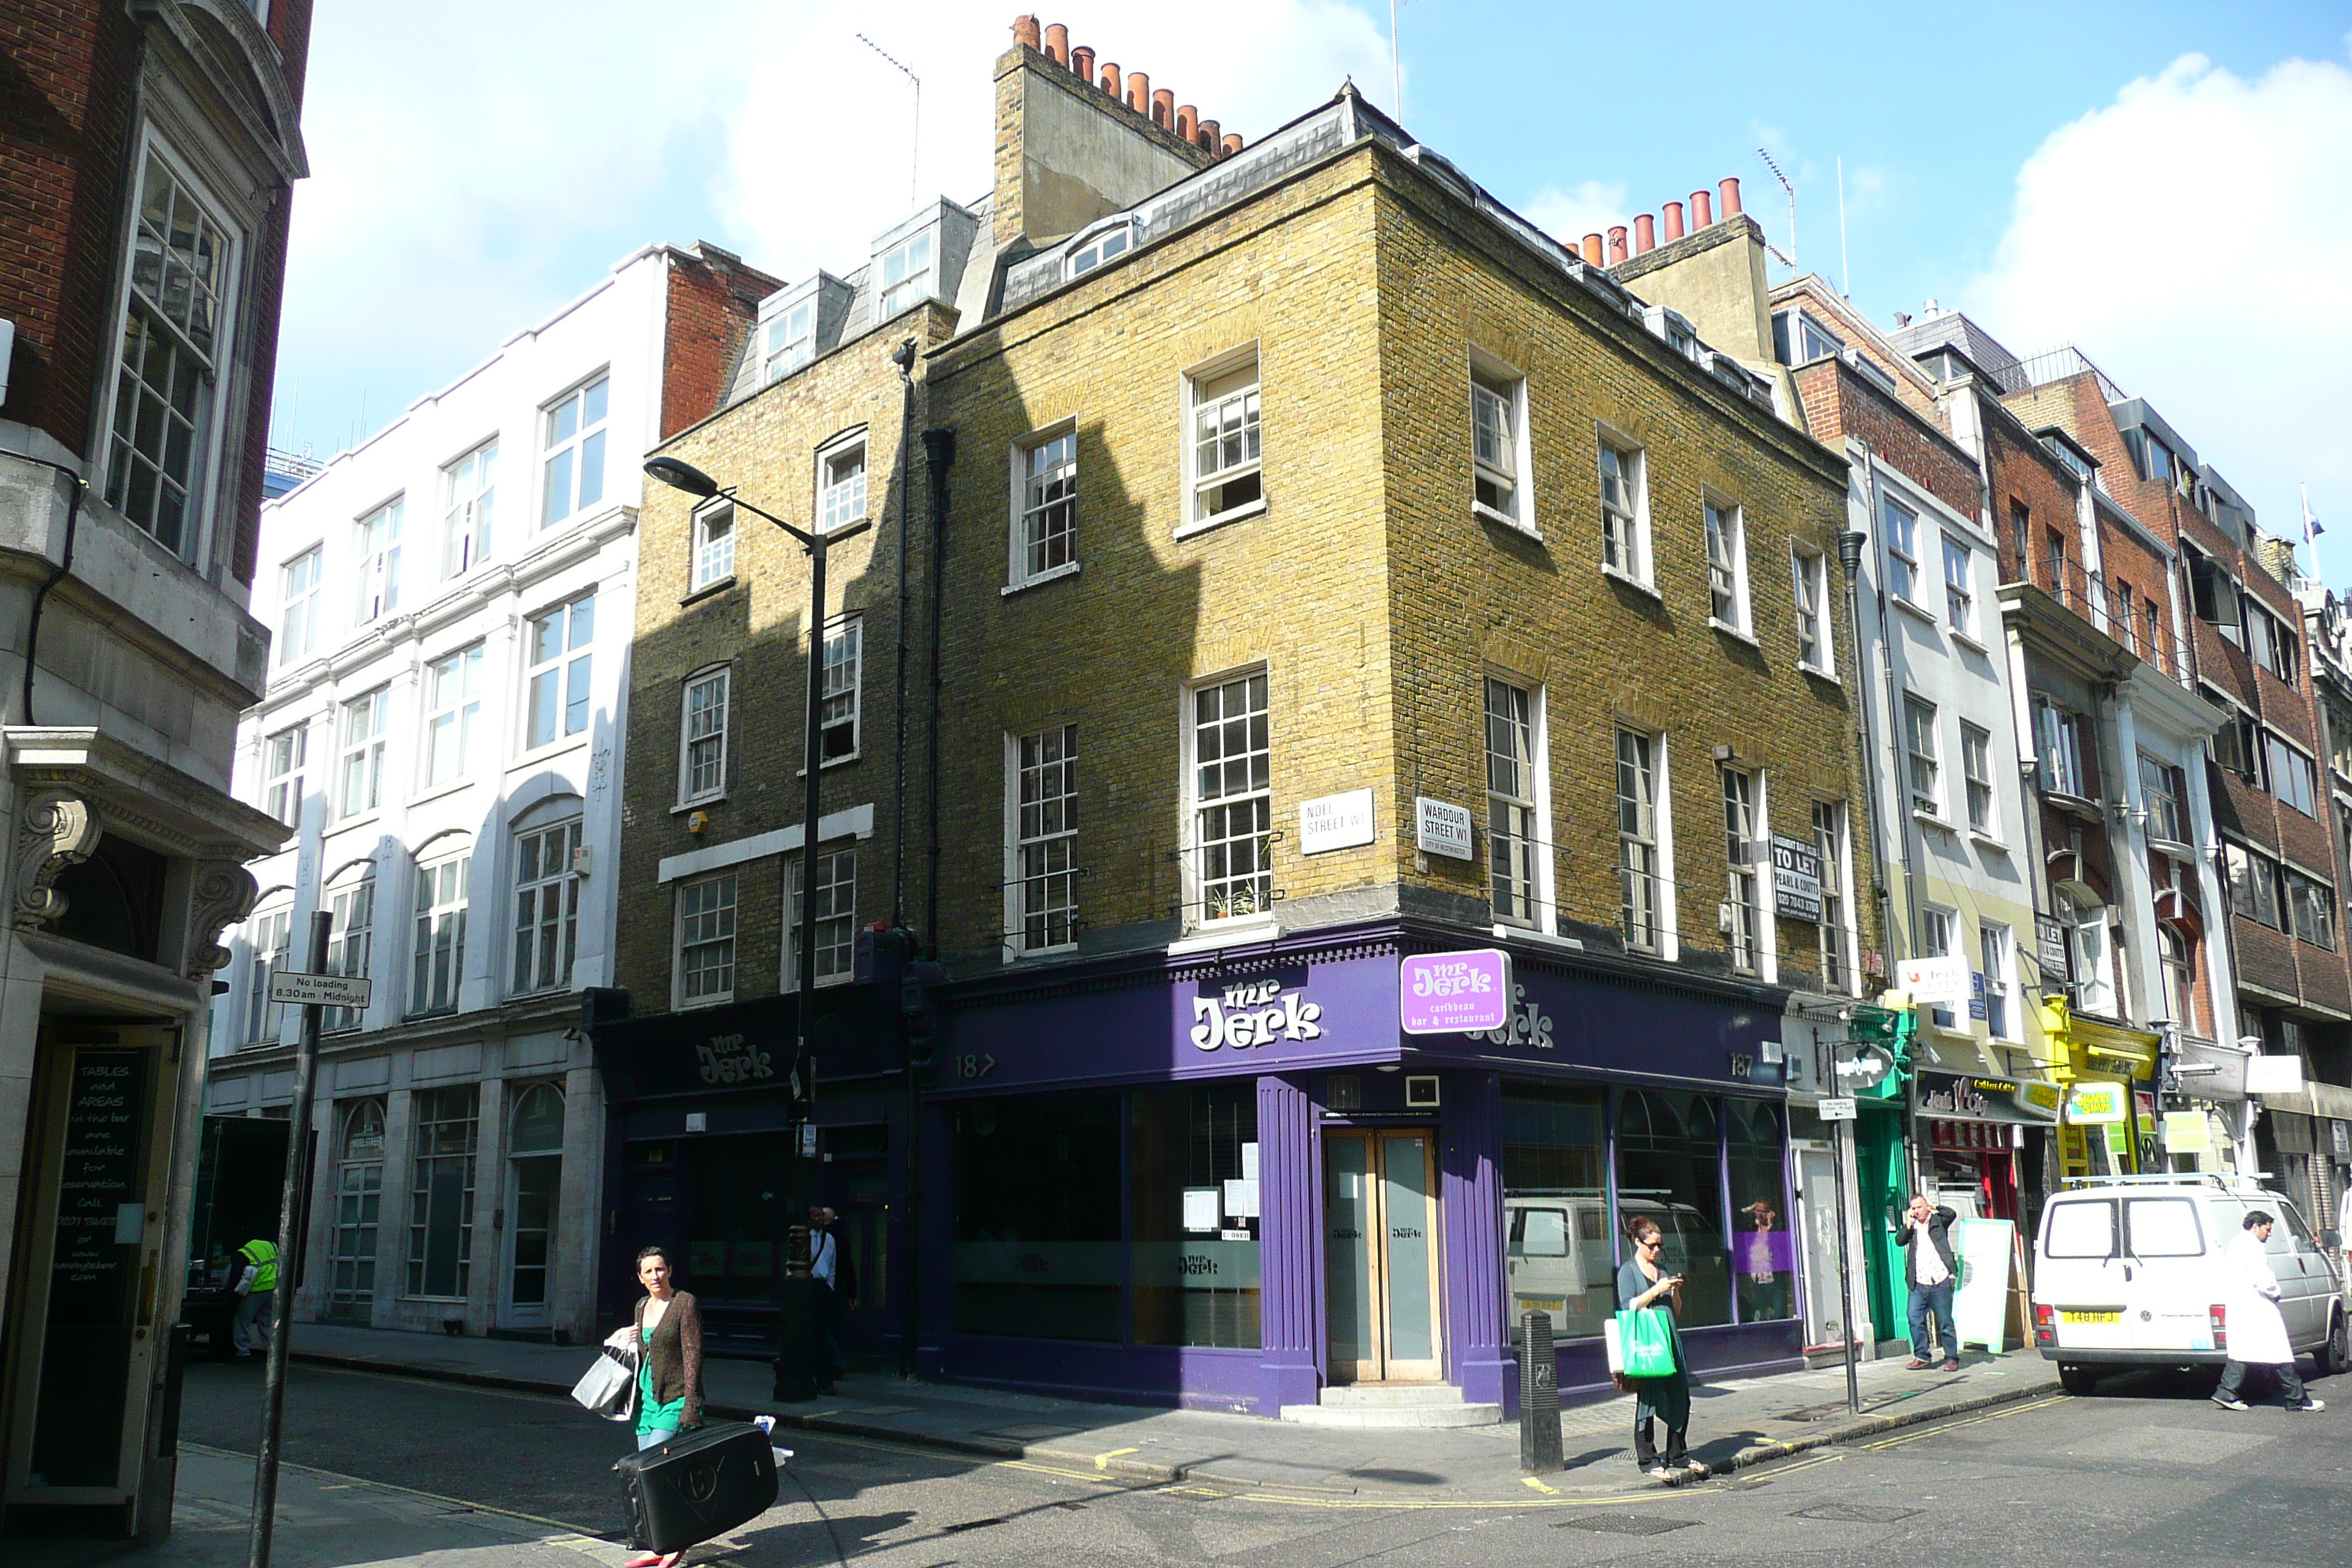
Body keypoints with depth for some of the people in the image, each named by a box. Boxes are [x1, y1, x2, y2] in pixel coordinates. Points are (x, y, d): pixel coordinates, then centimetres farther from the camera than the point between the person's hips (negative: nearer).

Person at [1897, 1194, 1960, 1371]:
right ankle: (1921, 1356, 7)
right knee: (1915, 1319, -4)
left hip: (1940, 1282, -3)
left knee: (1945, 1322, 1)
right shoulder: (1911, 1227, 15)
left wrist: (1933, 1209, 1)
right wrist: (1908, 1224, -5)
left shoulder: (1938, 1222, 8)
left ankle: (1952, 1358, 9)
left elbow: (1951, 1214, -11)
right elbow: (1899, 1241, 1)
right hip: (1918, 1284, 3)